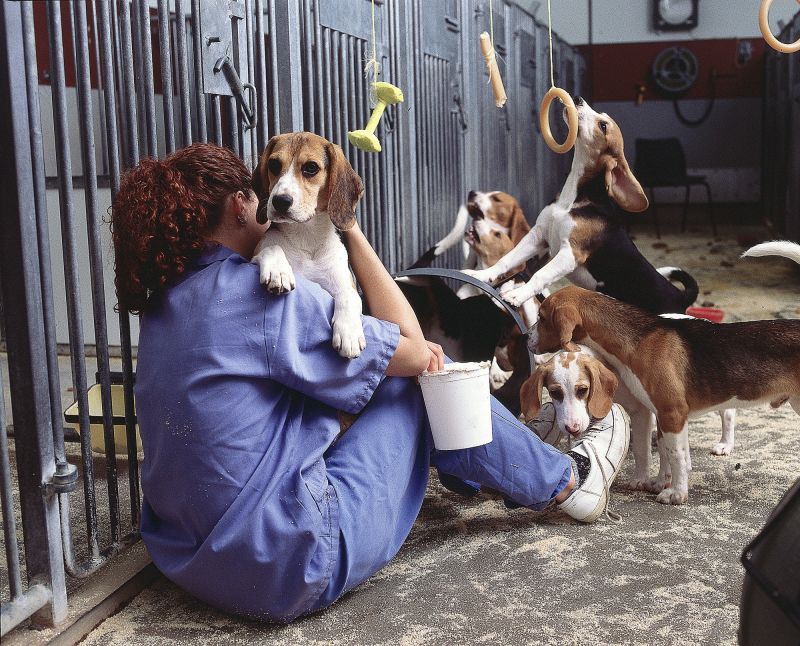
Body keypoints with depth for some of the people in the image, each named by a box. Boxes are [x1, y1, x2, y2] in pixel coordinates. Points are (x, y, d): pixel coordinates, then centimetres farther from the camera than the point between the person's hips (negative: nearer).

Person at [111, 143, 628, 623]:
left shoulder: (164, 306, 6)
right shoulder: (258, 295, -19)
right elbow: (413, 348, -9)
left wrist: (406, 354, 8)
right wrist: (353, 234, -1)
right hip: (295, 565, -8)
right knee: (421, 382, 6)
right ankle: (565, 481, 26)